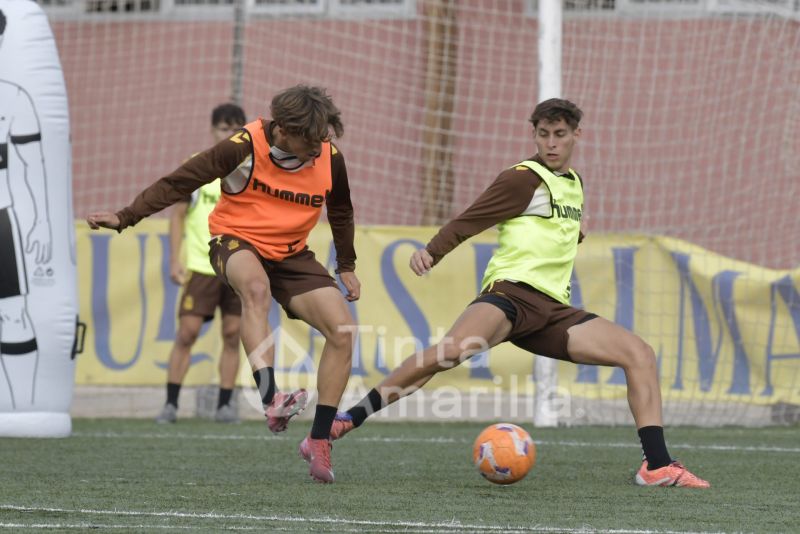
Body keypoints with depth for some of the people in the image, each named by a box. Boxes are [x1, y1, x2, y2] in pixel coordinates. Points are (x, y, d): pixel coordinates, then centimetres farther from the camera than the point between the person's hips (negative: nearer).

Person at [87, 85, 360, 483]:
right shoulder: (245, 147, -22)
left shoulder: (329, 157, -10)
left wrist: (346, 266, 17)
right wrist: (125, 218, -23)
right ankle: (271, 401, -52)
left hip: (291, 255, 4)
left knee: (343, 330, -15)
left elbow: (340, 210, 12)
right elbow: (179, 182, -17)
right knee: (256, 287, -41)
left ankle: (319, 442, -6)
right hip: (237, 241, -4)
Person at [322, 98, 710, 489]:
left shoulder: (574, 184, 22)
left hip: (553, 309, 7)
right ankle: (348, 419, -30)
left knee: (640, 355, -5)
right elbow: (467, 222, -7)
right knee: (453, 349, -36)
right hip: (512, 291, -7)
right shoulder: (523, 179, -1)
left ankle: (657, 466, -6)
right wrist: (431, 252, -20)